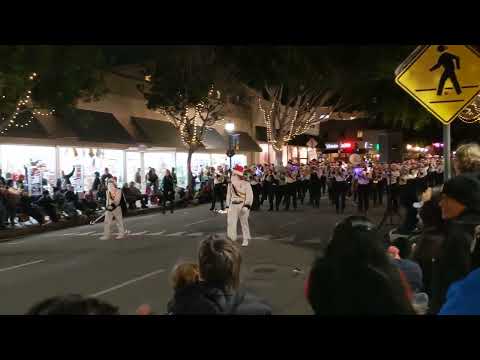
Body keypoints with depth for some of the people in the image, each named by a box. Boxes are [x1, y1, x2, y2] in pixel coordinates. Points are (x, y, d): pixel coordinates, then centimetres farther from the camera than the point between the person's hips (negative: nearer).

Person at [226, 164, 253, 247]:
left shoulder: (246, 184, -8)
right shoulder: (230, 184, 8)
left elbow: (249, 196, -12)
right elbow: (229, 195, 13)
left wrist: (246, 206, -21)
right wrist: (227, 206, 8)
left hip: (242, 205, -4)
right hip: (233, 205, 4)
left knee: (244, 223, 6)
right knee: (231, 222, -1)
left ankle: (246, 240, 18)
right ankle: (232, 239, 7)